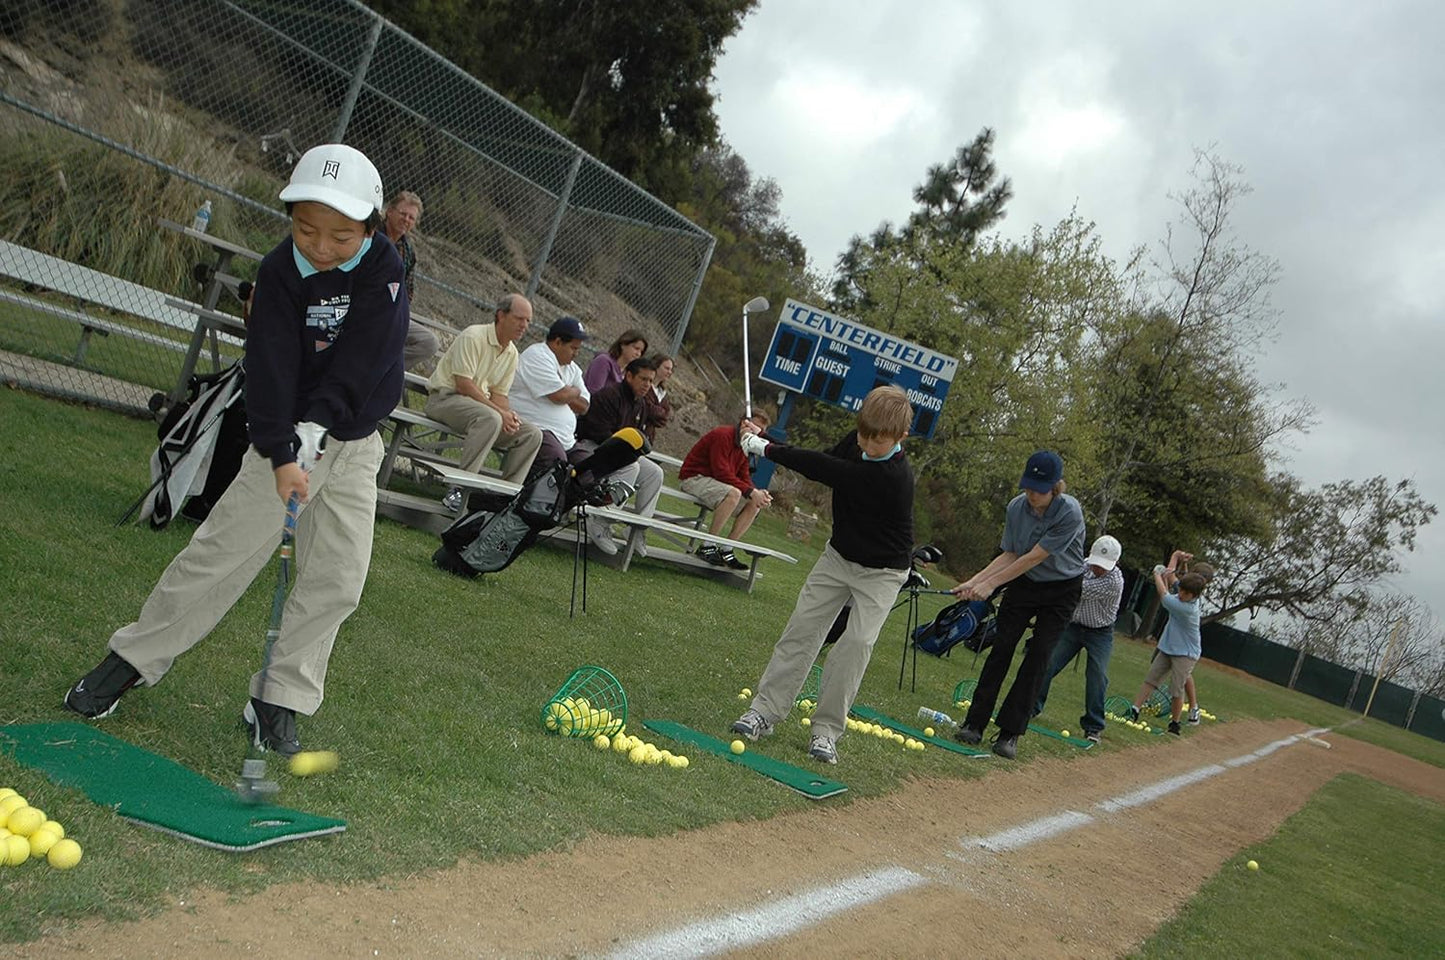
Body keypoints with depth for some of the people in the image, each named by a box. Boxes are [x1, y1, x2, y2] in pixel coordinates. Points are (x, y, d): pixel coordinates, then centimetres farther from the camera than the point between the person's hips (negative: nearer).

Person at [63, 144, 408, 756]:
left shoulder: (383, 269, -13)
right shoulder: (280, 271, -13)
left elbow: (361, 361, -20)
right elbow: (271, 367, -19)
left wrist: (315, 427, -28)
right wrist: (281, 454, -29)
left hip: (353, 444, 1)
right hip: (287, 438, -1)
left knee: (337, 580, -2)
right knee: (221, 551, -4)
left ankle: (278, 701, 9)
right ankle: (133, 658, 12)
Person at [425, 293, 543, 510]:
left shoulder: (512, 353, 12)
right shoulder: (473, 336, -14)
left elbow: (499, 393, 12)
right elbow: (464, 384, -20)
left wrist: (508, 415, -11)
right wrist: (499, 412, -23)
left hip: (481, 404, 8)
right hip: (445, 398, -8)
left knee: (532, 434, -9)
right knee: (490, 419, -38)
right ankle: (459, 489, -37)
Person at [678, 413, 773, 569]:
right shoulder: (722, 435, -18)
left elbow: (744, 477, 6)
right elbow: (721, 472, -27)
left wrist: (758, 492, -17)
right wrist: (751, 492, -30)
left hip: (713, 483, 10)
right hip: (693, 478, -10)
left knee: (754, 504, -4)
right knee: (733, 493, -35)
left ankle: (726, 550, -7)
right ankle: (708, 547, -26)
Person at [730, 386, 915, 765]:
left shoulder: (893, 477, -33)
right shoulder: (856, 442, -11)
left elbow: (824, 469, -31)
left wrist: (766, 448, -22)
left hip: (880, 573, -6)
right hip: (838, 555, 6)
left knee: (857, 642, -14)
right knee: (803, 627, -1)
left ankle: (826, 729, -4)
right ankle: (765, 710, 1)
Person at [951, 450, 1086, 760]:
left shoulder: (1070, 512, -27)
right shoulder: (1016, 507, -12)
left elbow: (1034, 557, -27)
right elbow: (1010, 555, -5)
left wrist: (992, 583, -25)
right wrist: (975, 580, -16)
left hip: (1061, 590, -3)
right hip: (1023, 584, 4)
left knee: (1038, 656, -7)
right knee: (1001, 647, -5)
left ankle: (1009, 733, -2)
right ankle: (974, 724, -3)